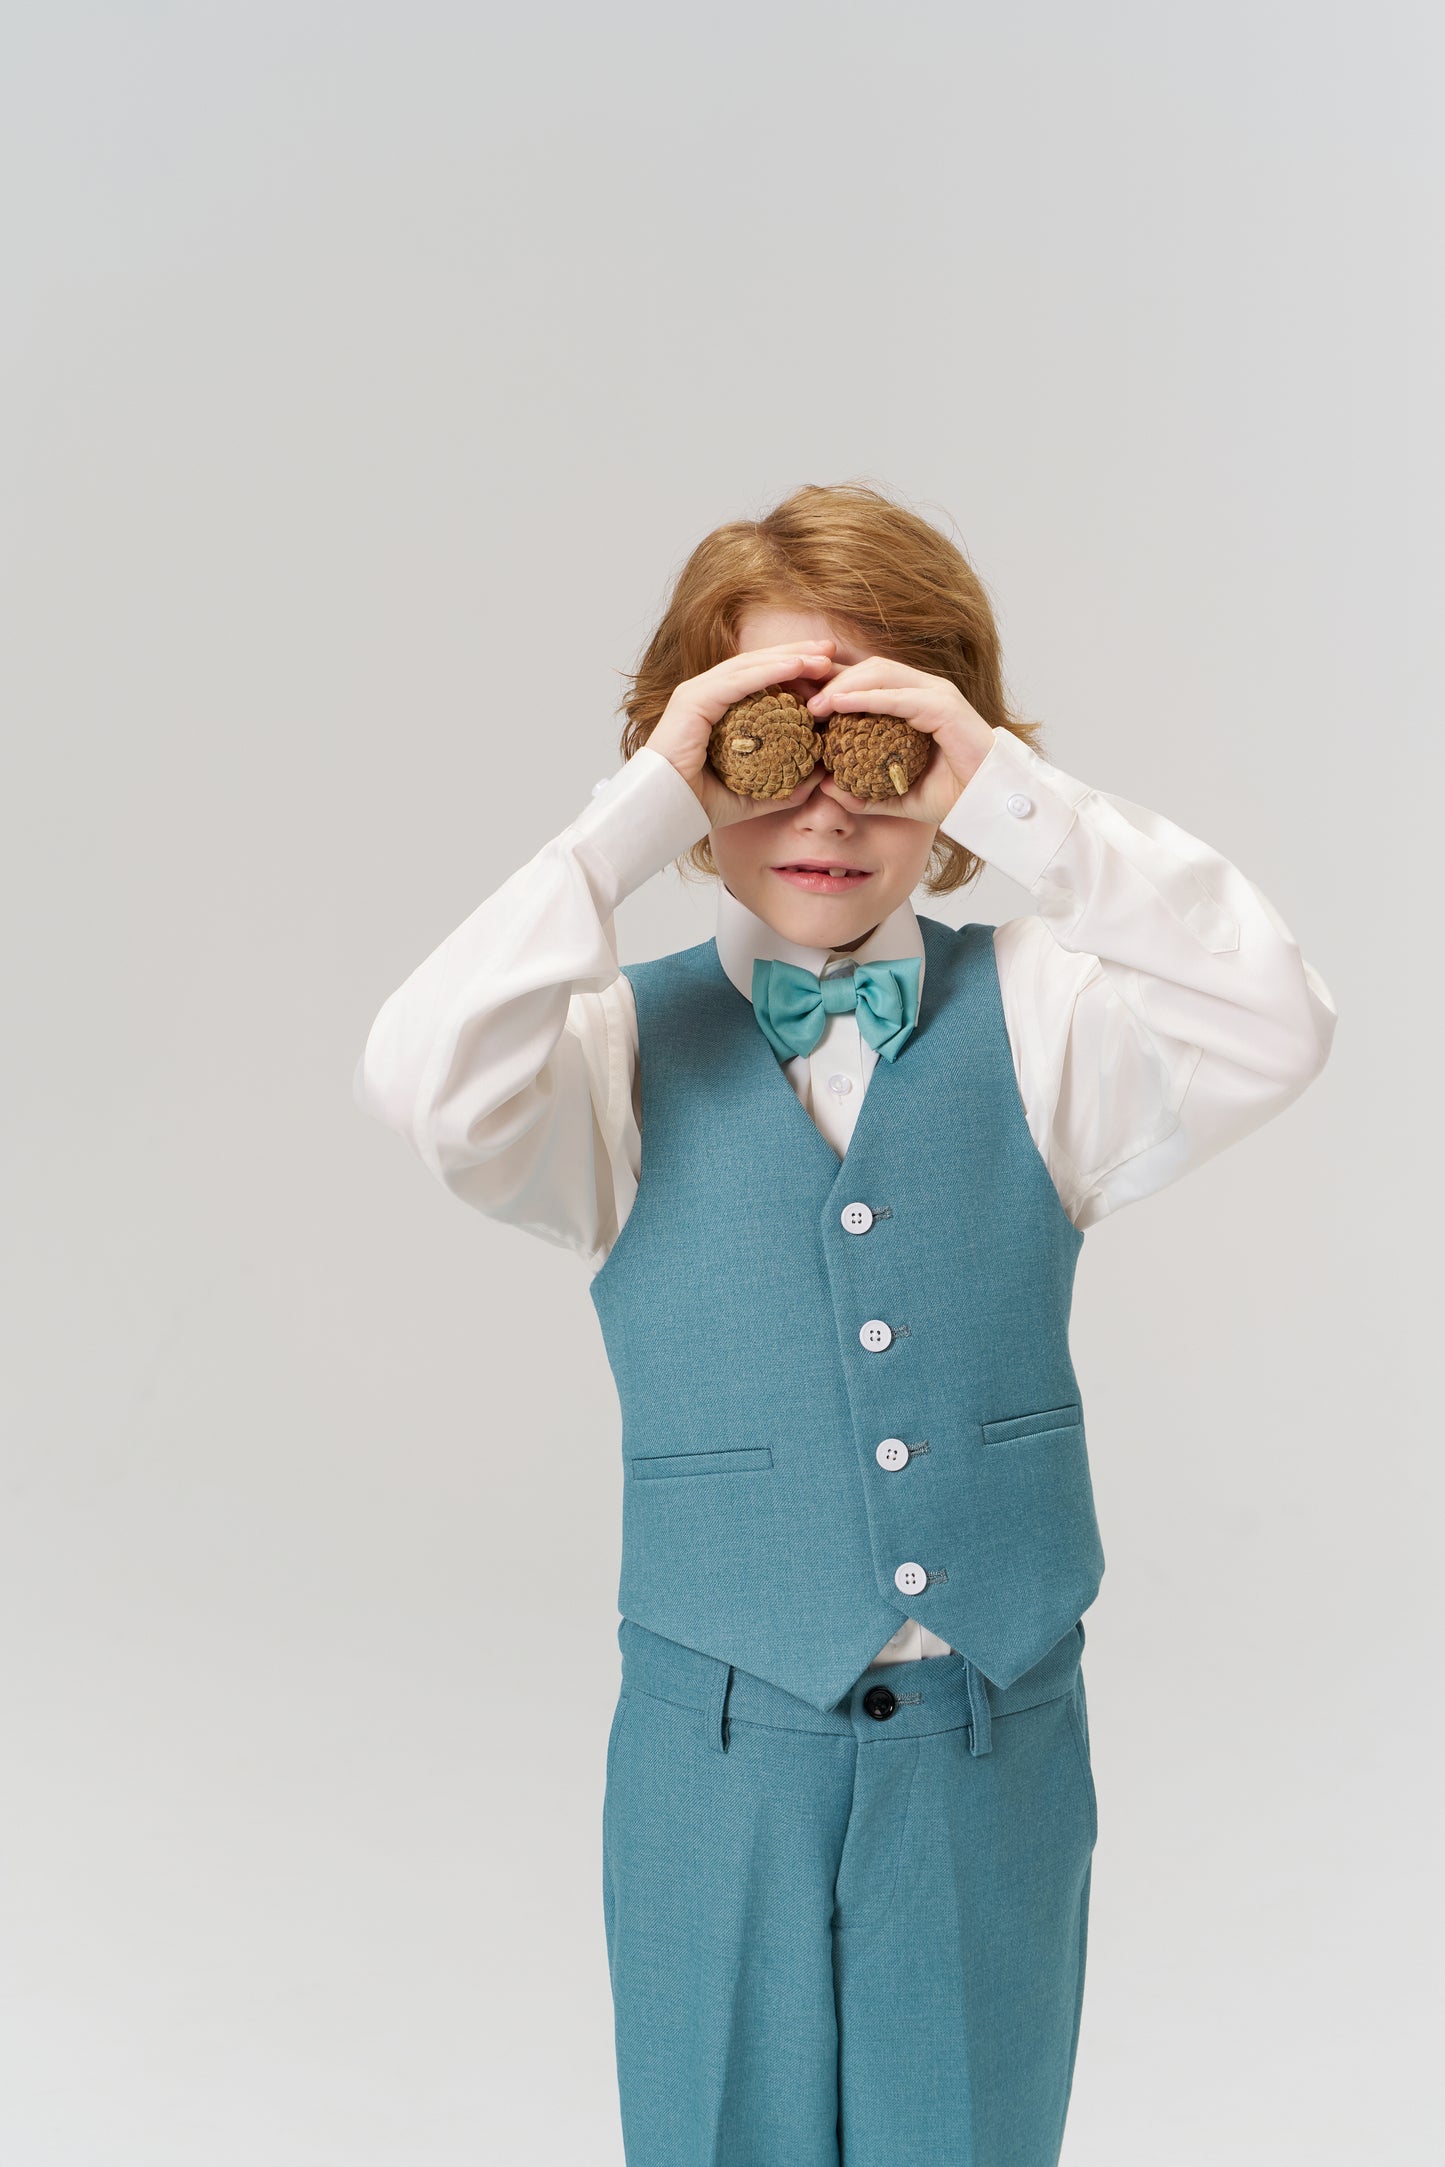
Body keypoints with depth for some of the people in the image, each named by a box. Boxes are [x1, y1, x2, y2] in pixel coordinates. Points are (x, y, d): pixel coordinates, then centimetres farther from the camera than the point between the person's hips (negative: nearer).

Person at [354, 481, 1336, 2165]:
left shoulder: (1031, 1025, -3)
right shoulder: (630, 1053, -5)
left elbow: (1271, 1032, -20)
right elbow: (426, 1082, -24)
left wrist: (1012, 797, -24)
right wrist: (646, 812, -24)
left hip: (995, 1734, 1)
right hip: (722, 1746, 0)